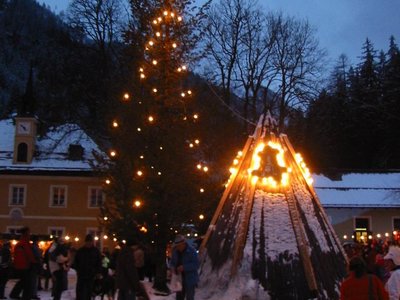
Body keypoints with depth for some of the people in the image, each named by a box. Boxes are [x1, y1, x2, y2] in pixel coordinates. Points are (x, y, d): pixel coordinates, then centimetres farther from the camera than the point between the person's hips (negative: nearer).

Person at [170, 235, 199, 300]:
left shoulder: (191, 251, -16)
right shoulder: (175, 251, 2)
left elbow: (196, 265, -18)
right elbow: (172, 262, 12)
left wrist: (184, 267, -28)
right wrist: (172, 267, -10)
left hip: (190, 279, -6)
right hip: (179, 279, 6)